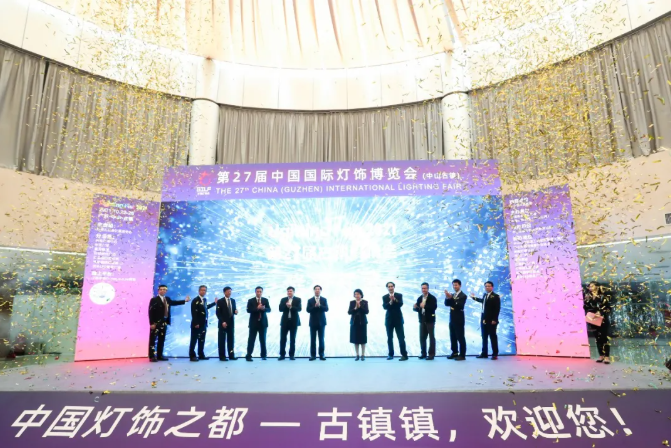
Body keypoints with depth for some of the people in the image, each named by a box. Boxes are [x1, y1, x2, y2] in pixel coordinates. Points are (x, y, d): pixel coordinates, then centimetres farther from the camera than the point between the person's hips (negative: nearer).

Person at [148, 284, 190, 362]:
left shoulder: (167, 299, 11)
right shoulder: (154, 300, -10)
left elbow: (173, 302, 31)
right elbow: (151, 312, -14)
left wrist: (185, 301, 32)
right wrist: (151, 323, -19)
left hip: (164, 322, 7)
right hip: (155, 323, -7)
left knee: (162, 340, 11)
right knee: (152, 340, -2)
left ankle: (160, 355, 19)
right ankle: (152, 357, 2)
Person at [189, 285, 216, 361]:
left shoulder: (205, 300, 12)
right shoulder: (195, 300, -12)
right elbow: (194, 313, -18)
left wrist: (214, 303, 31)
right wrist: (196, 323, -23)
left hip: (204, 324, 8)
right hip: (197, 324, -8)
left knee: (202, 340, 12)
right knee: (194, 340, 0)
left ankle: (201, 355, 19)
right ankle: (192, 356, 6)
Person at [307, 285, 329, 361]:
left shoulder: (324, 299, 5)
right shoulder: (310, 300, 4)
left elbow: (326, 309, -8)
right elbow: (308, 310, -6)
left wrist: (319, 305, -23)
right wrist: (315, 306, -21)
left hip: (321, 322, 0)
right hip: (313, 322, 0)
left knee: (321, 339, 2)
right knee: (313, 339, 2)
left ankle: (321, 355, 8)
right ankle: (313, 355, 8)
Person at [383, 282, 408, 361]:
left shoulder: (399, 295, 1)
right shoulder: (384, 297, 4)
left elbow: (401, 304, -15)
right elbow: (384, 307, -11)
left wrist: (394, 299, -32)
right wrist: (390, 301, -29)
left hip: (398, 319, -2)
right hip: (389, 319, 2)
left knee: (401, 337, -5)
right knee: (389, 338, 7)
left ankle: (404, 355, -3)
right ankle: (390, 354, 16)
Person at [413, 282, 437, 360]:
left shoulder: (432, 298, -7)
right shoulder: (419, 298, 10)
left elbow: (434, 307, -21)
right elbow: (417, 308, 10)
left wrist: (425, 306, -31)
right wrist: (415, 307, -13)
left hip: (430, 320, -5)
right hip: (422, 320, 5)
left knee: (431, 337, 1)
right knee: (422, 337, 8)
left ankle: (431, 354, 6)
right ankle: (423, 353, 18)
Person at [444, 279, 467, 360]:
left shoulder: (463, 295, -8)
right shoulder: (452, 295, 14)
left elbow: (459, 306, -22)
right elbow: (446, 304, 3)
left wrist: (451, 298, -30)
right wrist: (447, 297, -17)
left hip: (459, 320, -8)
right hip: (452, 319, 8)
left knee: (460, 337, -4)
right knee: (453, 337, 12)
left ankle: (462, 355, 0)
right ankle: (455, 353, 21)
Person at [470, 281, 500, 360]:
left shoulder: (495, 296, -9)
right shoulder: (484, 295, 12)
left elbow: (497, 309, -14)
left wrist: (494, 319, -20)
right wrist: (474, 298, 45)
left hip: (491, 320, -7)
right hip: (483, 319, 7)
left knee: (493, 337, -1)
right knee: (484, 337, 12)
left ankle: (495, 354, 6)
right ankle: (484, 353, 20)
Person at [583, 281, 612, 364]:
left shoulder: (603, 296, 0)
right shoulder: (588, 297, 10)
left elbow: (608, 308, -7)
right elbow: (586, 308, 6)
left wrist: (601, 312, -19)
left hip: (603, 320, -4)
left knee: (604, 337, -7)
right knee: (598, 338, 8)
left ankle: (607, 356, -7)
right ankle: (601, 355, 13)